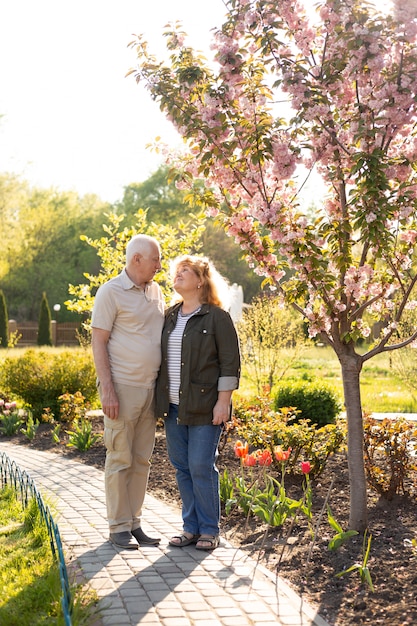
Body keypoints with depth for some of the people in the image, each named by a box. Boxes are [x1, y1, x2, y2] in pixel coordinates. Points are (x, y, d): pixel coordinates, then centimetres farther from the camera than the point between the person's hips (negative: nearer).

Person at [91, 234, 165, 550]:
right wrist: (107, 390, -16)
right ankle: (118, 527, 9)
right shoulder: (111, 292, -7)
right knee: (120, 460, -1)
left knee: (142, 459, 10)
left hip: (150, 389, 7)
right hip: (122, 388, -6)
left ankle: (134, 523, 18)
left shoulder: (156, 291, 13)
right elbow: (98, 342, -9)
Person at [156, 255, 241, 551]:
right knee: (182, 468, 9)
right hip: (174, 406, 6)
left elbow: (230, 362, -8)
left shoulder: (217, 317, -5)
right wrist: (161, 400, 13)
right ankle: (191, 527, 21)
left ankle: (210, 530, 11)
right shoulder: (169, 316, 13)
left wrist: (223, 402, -13)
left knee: (201, 468, -3)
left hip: (204, 408, -6)